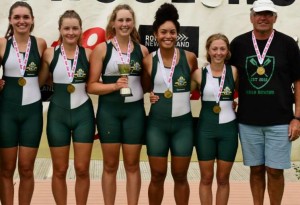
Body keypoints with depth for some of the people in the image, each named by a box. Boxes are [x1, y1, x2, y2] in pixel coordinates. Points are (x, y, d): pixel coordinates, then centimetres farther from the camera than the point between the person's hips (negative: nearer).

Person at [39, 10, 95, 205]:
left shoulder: (88, 54, -1)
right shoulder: (50, 53, -2)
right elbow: (39, 82, 5)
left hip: (83, 113, 0)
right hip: (58, 115, 0)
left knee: (82, 169, 5)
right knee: (60, 169, 8)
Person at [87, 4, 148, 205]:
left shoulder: (142, 50, 5)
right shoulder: (102, 49, -3)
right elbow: (92, 85, -5)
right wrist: (114, 85, -19)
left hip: (135, 111, 2)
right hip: (109, 111, -2)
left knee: (132, 165, 8)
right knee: (110, 165, 8)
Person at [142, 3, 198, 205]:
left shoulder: (189, 58, -4)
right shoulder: (149, 61, -2)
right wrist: (151, 95, -5)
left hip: (183, 123, 0)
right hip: (157, 123, 0)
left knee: (180, 176, 10)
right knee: (158, 175, 8)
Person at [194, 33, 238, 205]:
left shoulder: (234, 72, -2)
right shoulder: (200, 73, -2)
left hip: (228, 128, 0)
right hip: (206, 129, 0)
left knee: (223, 178, 10)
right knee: (206, 178, 7)